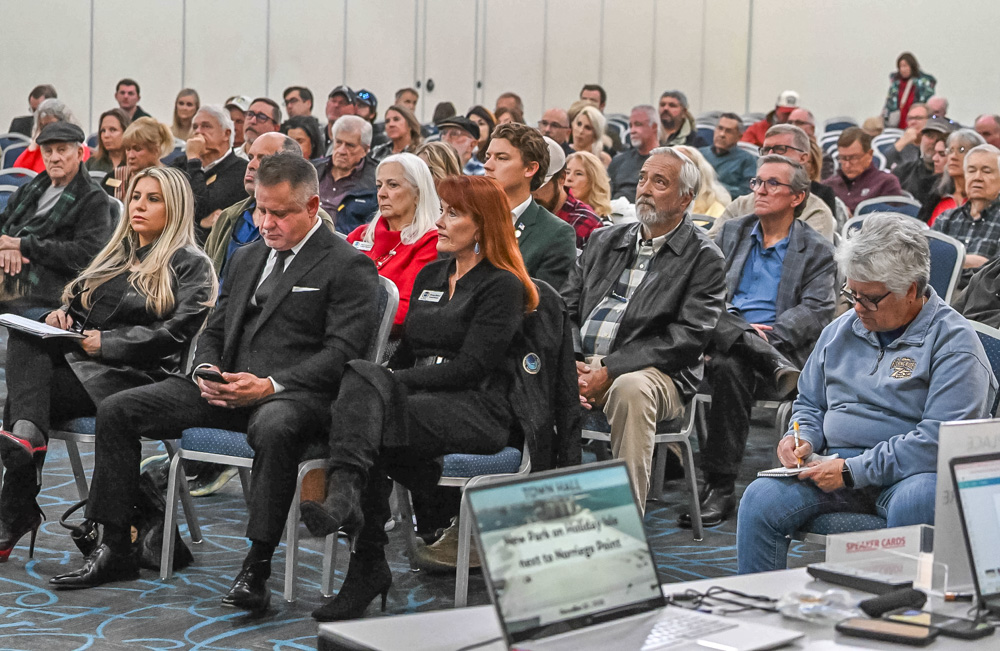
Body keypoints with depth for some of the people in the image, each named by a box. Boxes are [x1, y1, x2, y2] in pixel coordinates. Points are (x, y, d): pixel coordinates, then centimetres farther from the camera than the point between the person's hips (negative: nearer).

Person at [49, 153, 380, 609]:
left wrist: (270, 385, -23)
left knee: (275, 428, -43)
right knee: (116, 410, -5)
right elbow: (213, 331, 24)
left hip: (294, 395, -7)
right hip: (226, 387, 7)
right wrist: (206, 371, -1)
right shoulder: (247, 259, 22)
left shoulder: (348, 266, -2)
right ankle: (115, 549, 2)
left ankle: (256, 568, -32)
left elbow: (343, 352, -12)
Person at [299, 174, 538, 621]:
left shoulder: (503, 286, -1)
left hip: (478, 410, -6)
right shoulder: (429, 276, 23)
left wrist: (392, 382, -12)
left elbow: (471, 367, -11)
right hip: (422, 400, 6)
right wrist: (379, 382, 1)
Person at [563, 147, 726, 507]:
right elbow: (565, 308, 14)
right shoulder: (604, 240, 20)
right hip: (582, 366, 5)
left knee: (631, 388, -38)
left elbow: (687, 337, -10)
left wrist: (610, 370, -16)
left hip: (654, 372, -5)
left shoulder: (703, 258, 2)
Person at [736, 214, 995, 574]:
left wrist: (852, 471, -19)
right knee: (760, 499, -20)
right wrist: (802, 438, 3)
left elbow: (939, 440, -17)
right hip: (838, 467, 5)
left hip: (910, 474, -5)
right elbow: (809, 403, 28)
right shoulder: (841, 330, 15)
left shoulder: (953, 341, -6)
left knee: (912, 505, -39)